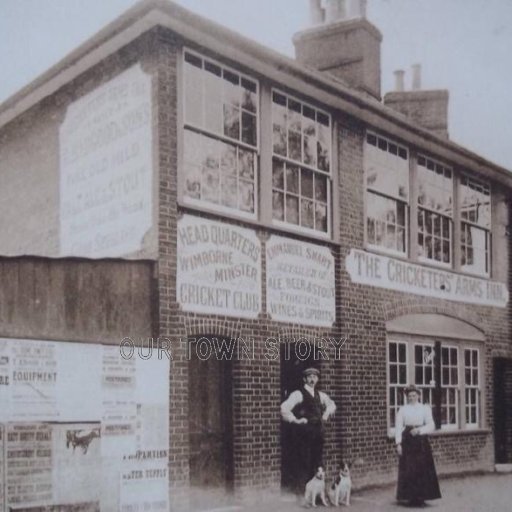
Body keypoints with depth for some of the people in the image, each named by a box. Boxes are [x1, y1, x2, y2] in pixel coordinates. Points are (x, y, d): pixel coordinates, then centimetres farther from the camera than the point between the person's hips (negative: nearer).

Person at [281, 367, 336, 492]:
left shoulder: (320, 395, 15)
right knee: (302, 463, -8)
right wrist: (294, 420, -14)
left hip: (317, 432, 6)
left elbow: (331, 404, 33)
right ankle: (300, 490, -2)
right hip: (303, 433, -6)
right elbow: (284, 408, -16)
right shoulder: (298, 394, -6)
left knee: (317, 462, 7)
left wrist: (326, 414, 17)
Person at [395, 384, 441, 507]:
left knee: (423, 469, -2)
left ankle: (421, 497, 6)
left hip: (421, 441, 0)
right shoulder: (403, 409, 5)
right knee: (408, 470, -1)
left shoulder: (425, 408, 5)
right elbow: (398, 427, 1)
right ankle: (411, 497, 7)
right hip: (407, 441, 0)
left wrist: (419, 430, -17)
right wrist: (398, 443, -8)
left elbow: (431, 426, -1)